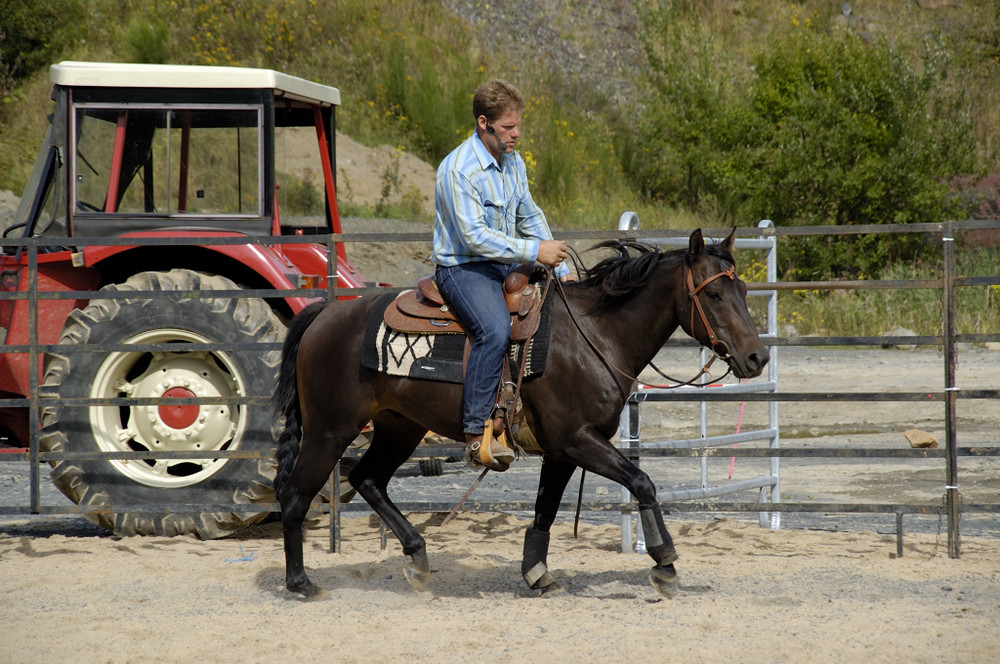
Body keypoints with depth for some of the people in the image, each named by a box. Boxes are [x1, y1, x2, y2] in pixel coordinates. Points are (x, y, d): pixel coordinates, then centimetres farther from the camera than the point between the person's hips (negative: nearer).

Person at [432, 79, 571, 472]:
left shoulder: (513, 162, 9)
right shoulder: (459, 170, -19)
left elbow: (530, 218, 20)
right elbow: (474, 236, -25)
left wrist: (560, 269, 9)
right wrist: (534, 252, -27)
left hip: (505, 264, 9)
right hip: (463, 268, -9)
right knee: (495, 329, -33)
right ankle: (476, 435, -33)